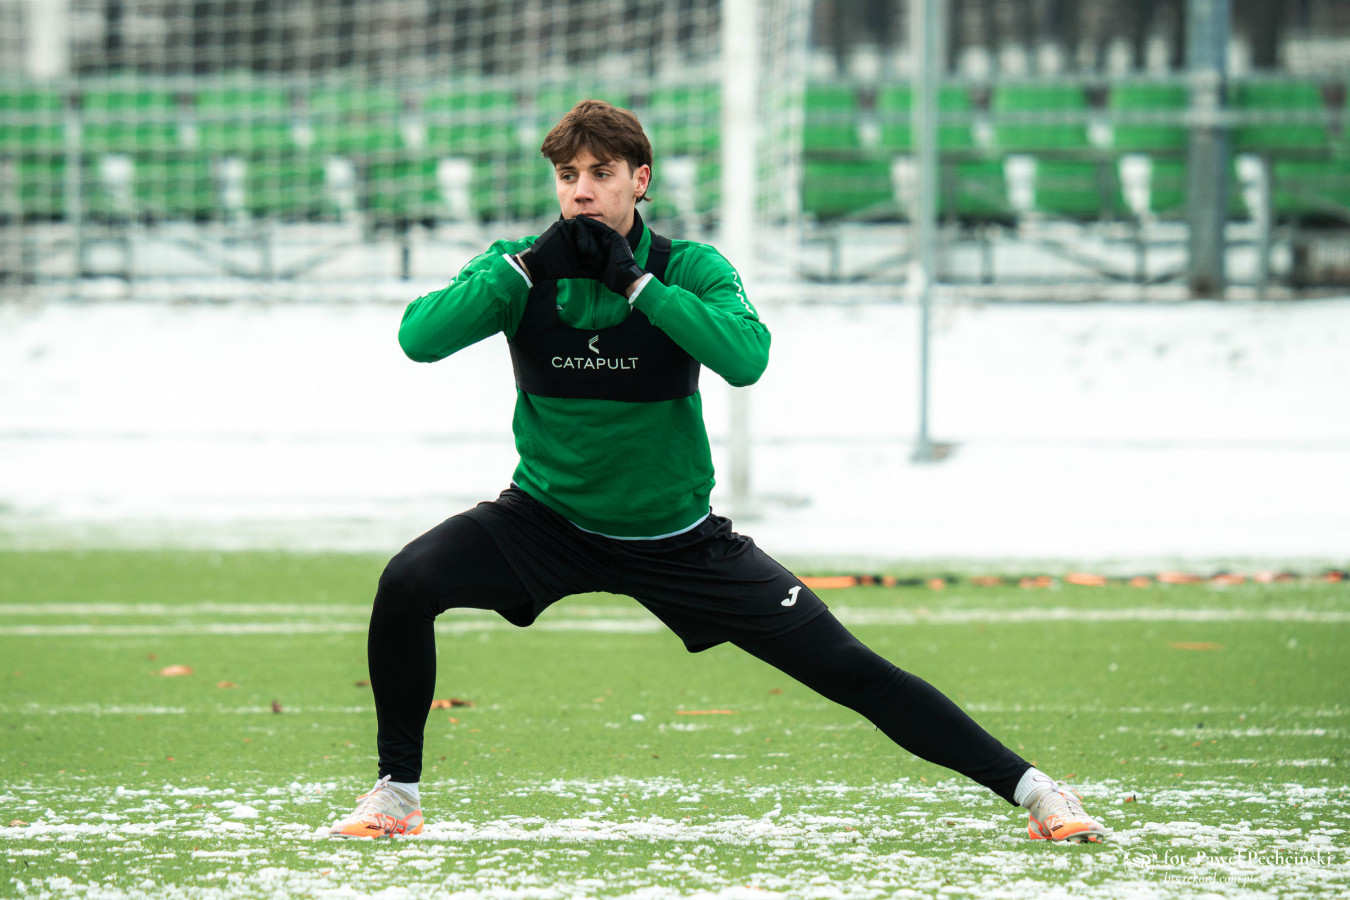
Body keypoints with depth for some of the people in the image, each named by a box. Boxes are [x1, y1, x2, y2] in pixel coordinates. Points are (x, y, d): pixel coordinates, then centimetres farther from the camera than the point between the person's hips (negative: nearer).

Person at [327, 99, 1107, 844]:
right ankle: (397, 792, -8)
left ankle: (1028, 787, 6)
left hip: (677, 536, -1)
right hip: (548, 522, 1)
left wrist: (635, 280, -32)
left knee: (845, 667, -4)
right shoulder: (523, 270, -9)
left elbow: (747, 358, -32)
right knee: (407, 584, -25)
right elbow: (419, 338, -24)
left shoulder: (691, 271, -12)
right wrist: (532, 265, -29)